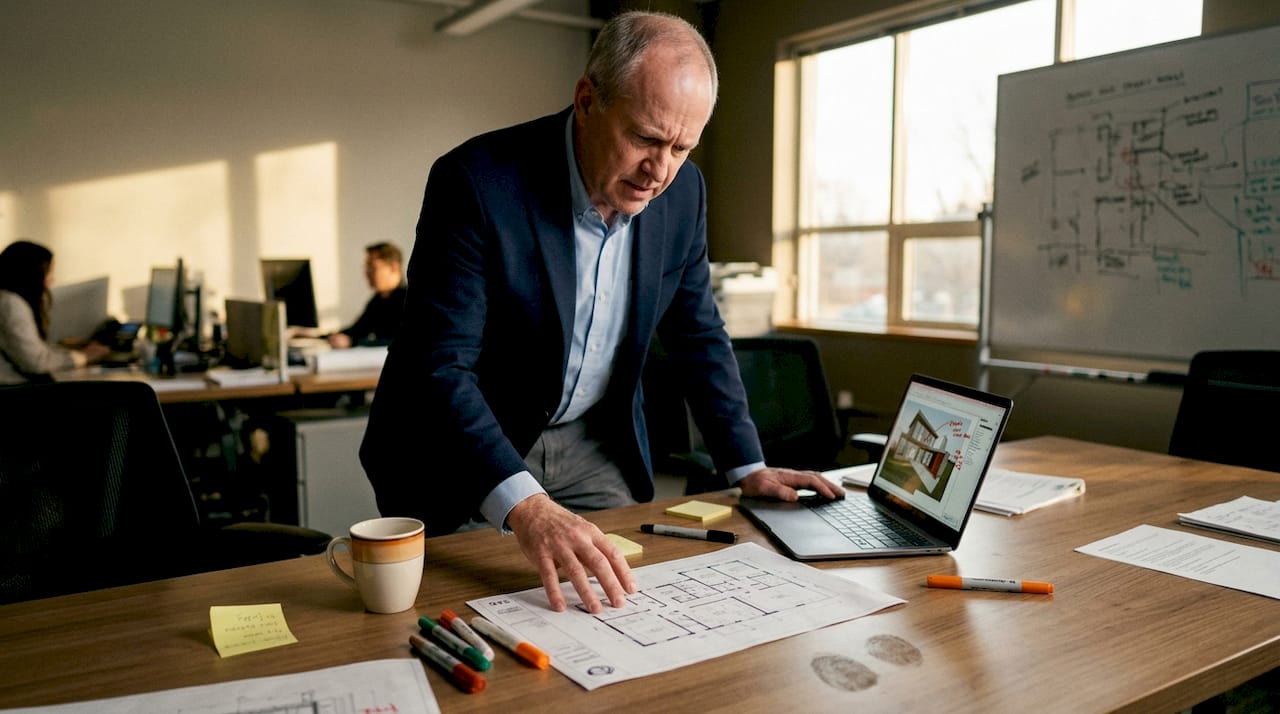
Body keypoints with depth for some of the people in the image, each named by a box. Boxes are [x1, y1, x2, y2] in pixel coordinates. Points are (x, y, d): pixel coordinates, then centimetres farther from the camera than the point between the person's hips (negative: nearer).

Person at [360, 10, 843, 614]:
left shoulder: (682, 191, -7)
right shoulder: (478, 181, -25)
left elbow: (697, 333, 5)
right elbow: (439, 369, -29)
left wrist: (747, 467, 2)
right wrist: (524, 506, -43)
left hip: (590, 447, 5)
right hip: (459, 453, -4)